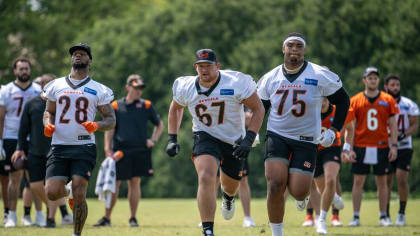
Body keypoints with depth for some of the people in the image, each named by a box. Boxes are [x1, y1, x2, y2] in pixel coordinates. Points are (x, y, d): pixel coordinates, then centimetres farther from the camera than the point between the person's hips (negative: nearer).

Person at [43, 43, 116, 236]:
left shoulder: (98, 90, 6)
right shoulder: (56, 85, 13)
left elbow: (111, 120, 7)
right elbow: (49, 112, 21)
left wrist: (97, 126, -15)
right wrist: (48, 124, -2)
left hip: (84, 147, -2)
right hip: (59, 146, 2)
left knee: (79, 196, -11)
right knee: (52, 193, -10)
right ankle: (68, 190, 26)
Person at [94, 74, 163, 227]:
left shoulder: (146, 106, 8)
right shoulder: (116, 106, 5)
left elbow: (159, 125, 19)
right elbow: (109, 129, 6)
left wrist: (153, 140, 4)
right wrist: (108, 149, -4)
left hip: (139, 151, 0)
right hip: (119, 151, 0)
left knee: (135, 183, 1)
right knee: (114, 184, 0)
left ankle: (133, 218, 10)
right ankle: (107, 218, 7)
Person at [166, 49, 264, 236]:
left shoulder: (236, 83, -22)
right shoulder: (186, 87, -11)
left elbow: (258, 109, -13)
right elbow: (175, 108, 12)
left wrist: (248, 140, -22)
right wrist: (172, 139, 6)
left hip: (234, 141, 1)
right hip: (206, 137, -1)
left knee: (230, 185, 20)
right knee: (206, 178, -27)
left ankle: (228, 198, 62)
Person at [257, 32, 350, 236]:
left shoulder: (320, 76, -6)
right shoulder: (270, 78, 2)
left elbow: (342, 101, 5)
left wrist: (333, 130, -1)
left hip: (306, 140, -1)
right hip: (277, 136, 1)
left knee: (298, 191, -9)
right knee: (276, 185, -17)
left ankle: (301, 196, 32)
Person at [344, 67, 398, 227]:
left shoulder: (388, 100, 5)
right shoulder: (355, 100, 4)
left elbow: (393, 125, 7)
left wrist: (394, 145, -1)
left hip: (381, 147, 0)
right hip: (361, 147, 0)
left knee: (382, 182, 4)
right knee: (358, 181, -1)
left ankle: (383, 217, 12)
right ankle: (356, 217, 5)